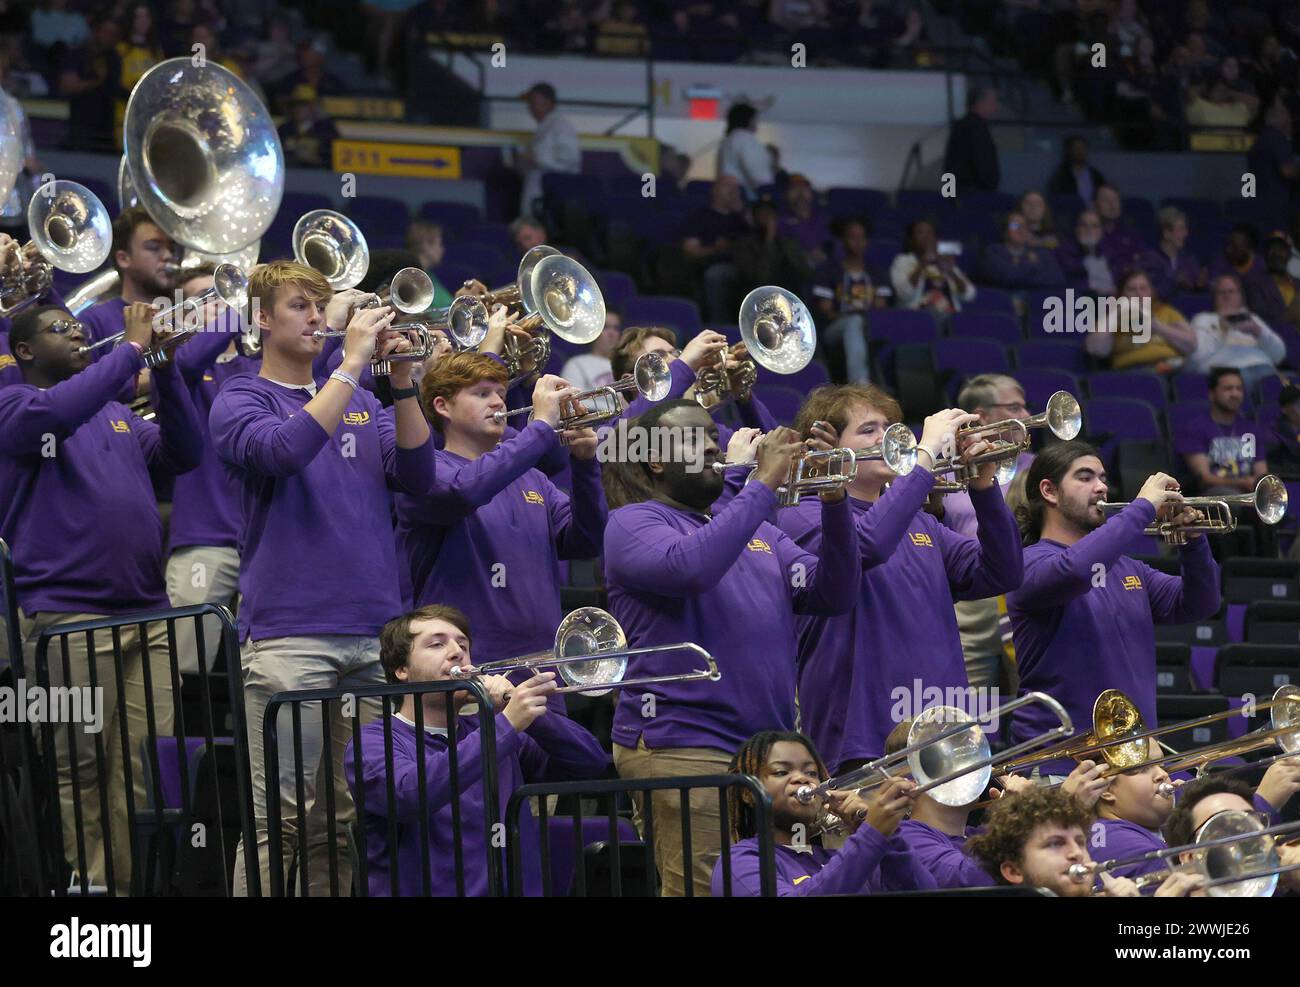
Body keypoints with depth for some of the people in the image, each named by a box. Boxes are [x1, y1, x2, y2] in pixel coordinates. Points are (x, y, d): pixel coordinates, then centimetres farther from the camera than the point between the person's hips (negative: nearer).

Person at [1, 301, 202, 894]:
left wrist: (165, 366, 2)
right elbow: (54, 413, -20)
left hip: (147, 612, 6)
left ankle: (130, 880, 6)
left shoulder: (116, 414, 23)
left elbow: (182, 455, 12)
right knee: (79, 770, -6)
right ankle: (86, 884, -3)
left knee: (144, 765, 1)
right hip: (68, 612, -6)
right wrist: (132, 349, -17)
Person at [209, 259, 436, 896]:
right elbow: (284, 451, -18)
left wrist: (401, 380, -6)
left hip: (373, 629, 5)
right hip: (289, 635, -5)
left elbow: (416, 475, 6)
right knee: (278, 818, -10)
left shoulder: (360, 404, 18)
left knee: (347, 817, 8)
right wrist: (352, 363, -16)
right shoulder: (241, 400, 3)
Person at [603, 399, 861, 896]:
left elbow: (833, 593, 10)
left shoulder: (761, 534, 22)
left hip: (767, 747, 7)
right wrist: (763, 485, -17)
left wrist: (834, 503, -5)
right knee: (704, 889, -14)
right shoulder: (632, 524, 1)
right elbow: (688, 567, -21)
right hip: (683, 748, -7)